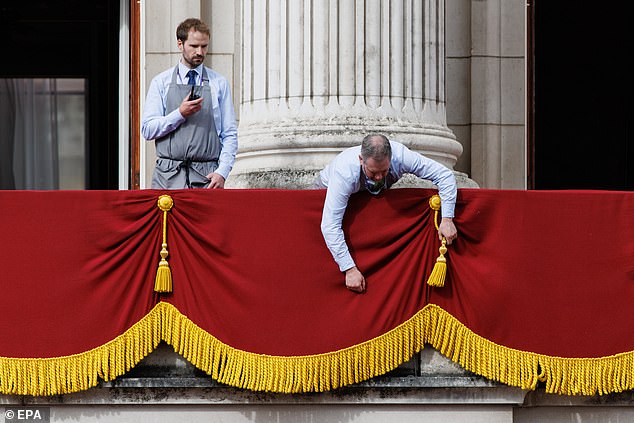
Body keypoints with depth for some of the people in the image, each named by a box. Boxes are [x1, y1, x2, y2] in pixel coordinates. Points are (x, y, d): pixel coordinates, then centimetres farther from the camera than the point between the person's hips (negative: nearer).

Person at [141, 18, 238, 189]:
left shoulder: (219, 83, 9)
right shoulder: (161, 82, 8)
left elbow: (230, 134, 6)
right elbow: (147, 129, 1)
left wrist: (222, 172, -7)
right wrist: (180, 114, -13)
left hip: (206, 176, 0)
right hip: (168, 175, 0)